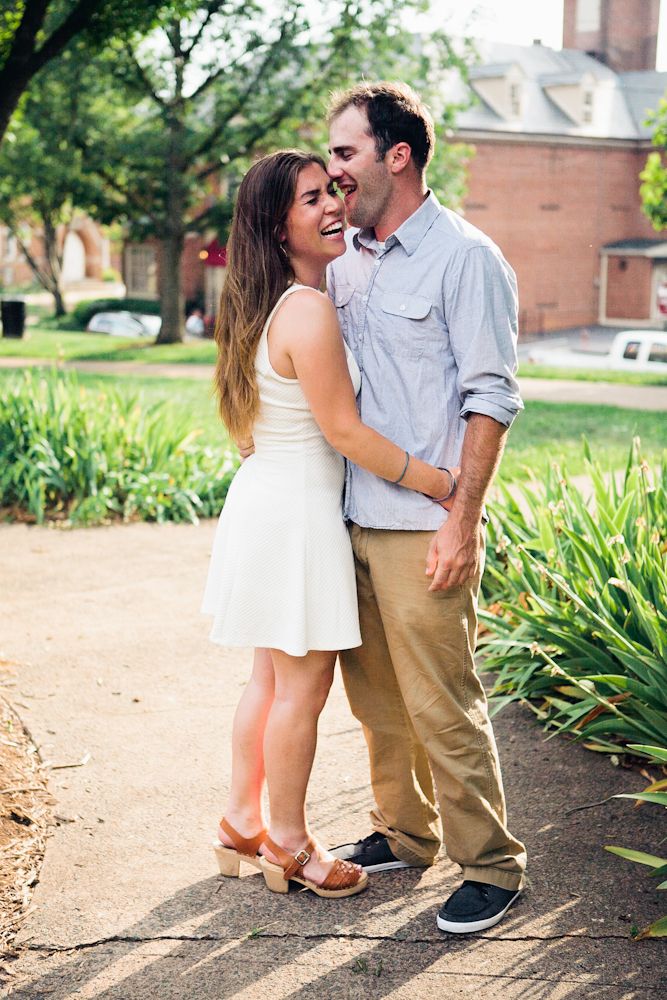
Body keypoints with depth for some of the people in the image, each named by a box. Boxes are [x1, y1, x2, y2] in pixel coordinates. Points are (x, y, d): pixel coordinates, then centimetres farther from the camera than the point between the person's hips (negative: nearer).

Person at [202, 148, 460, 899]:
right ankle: (287, 843, 20)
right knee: (304, 681, 4)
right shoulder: (309, 311, -20)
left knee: (273, 673, 19)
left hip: (266, 498, 10)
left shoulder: (269, 304, 10)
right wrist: (443, 486, -12)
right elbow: (343, 430, -20)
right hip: (297, 508, -10)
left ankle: (242, 825, 32)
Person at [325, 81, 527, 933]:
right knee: (374, 695, 16)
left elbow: (490, 400, -12)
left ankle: (491, 866, 14)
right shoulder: (343, 258, 12)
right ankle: (404, 833, 33)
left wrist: (461, 522, -16)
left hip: (422, 531, -7)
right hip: (351, 518, 7)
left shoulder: (464, 258, -9)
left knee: (442, 708, -1)